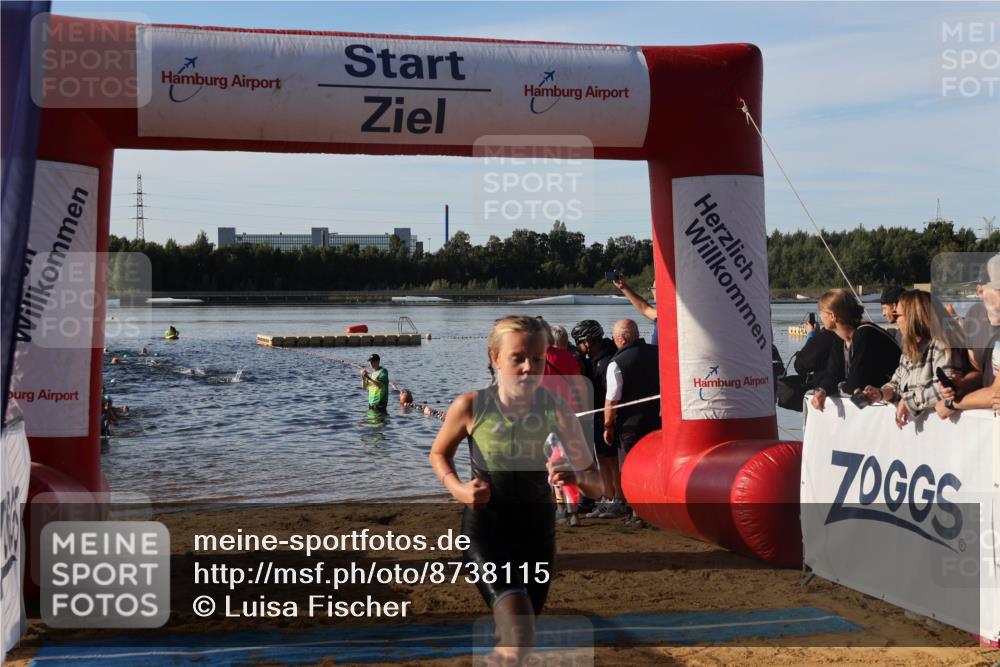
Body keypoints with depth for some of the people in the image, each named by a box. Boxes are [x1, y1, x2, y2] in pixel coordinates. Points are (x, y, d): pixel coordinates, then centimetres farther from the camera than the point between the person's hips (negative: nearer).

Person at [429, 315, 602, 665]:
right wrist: (457, 489, -15)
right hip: (486, 528, -3)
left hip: (538, 530, 3)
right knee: (518, 635, -24)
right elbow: (439, 454, 4)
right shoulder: (471, 407, -17)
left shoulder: (555, 409, -15)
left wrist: (576, 476, -35)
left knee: (515, 638, 19)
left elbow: (596, 483, -13)